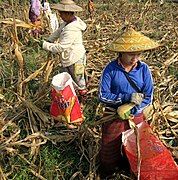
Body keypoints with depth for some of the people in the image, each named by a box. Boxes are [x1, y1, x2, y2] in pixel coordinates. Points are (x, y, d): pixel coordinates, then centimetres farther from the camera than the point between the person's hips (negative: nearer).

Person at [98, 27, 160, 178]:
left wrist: (131, 110, -24)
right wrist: (126, 97, -29)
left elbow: (148, 97, -10)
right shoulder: (111, 69, -19)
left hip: (136, 116, 2)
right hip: (113, 116, -2)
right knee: (110, 147, 20)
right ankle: (108, 171, 49)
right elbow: (103, 95, -19)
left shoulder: (144, 68, -13)